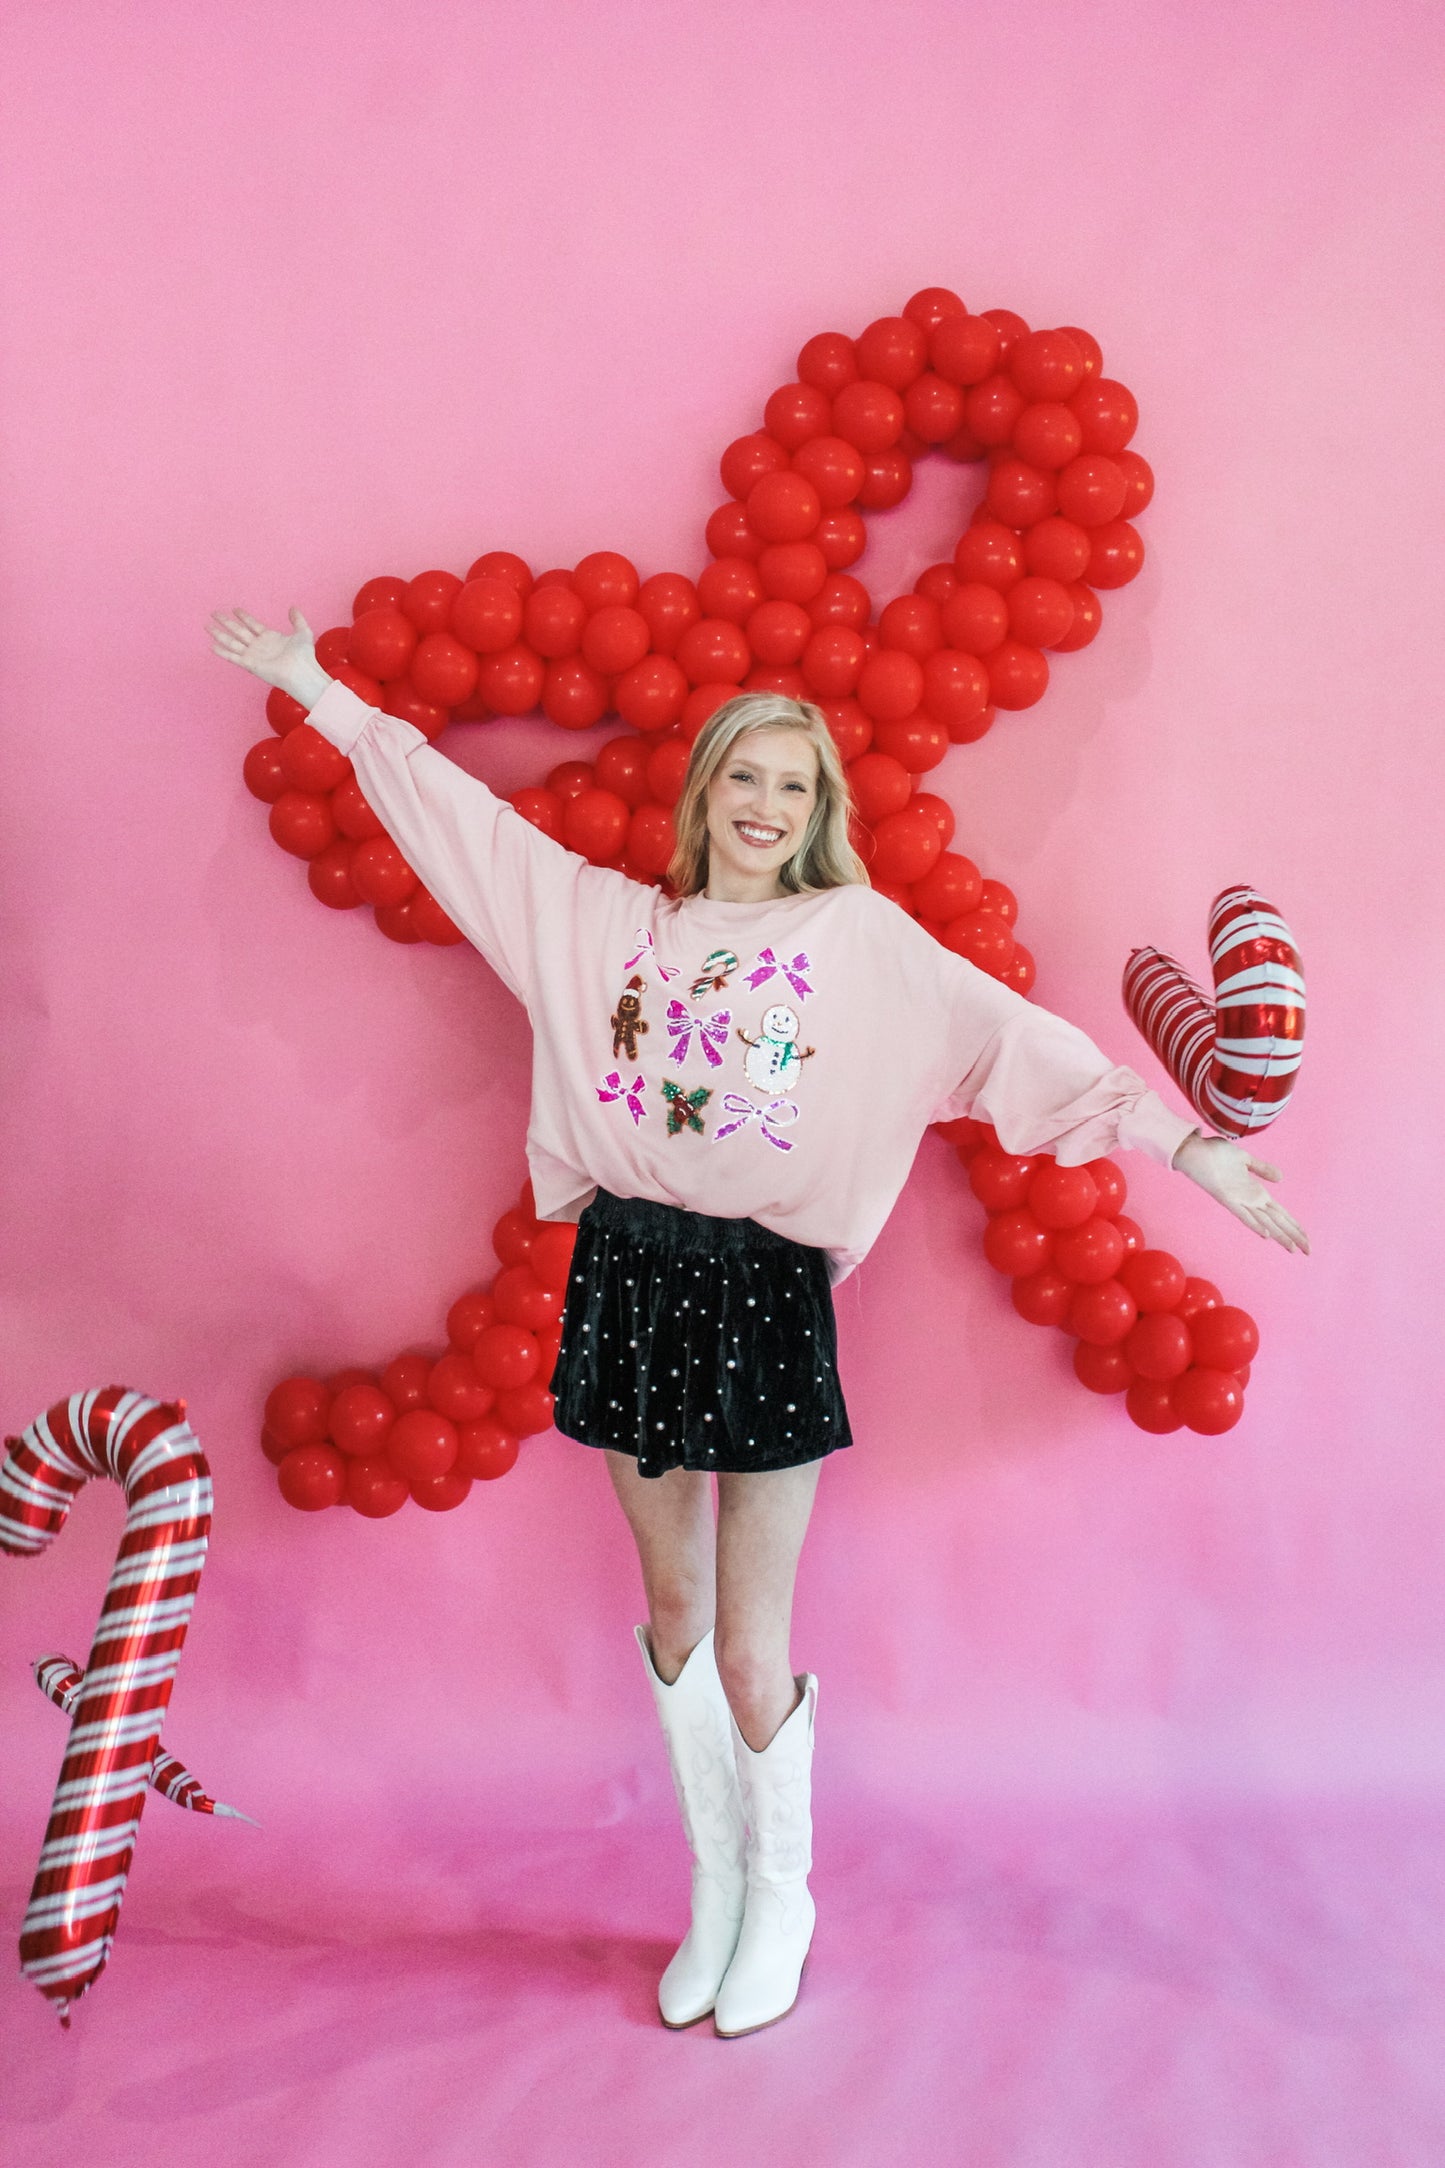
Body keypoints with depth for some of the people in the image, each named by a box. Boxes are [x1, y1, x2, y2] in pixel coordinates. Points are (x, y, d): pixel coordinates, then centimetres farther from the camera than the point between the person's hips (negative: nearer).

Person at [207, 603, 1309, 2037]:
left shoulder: (861, 936, 2)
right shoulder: (607, 918, 10)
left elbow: (1016, 1040, -6)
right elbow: (461, 817, 14)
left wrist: (1182, 1140, -13)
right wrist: (322, 694, 16)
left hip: (764, 1290, -3)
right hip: (630, 1273, 3)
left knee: (751, 1646, 2)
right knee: (674, 1608, 14)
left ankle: (781, 1894, 28)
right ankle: (714, 1884, 34)